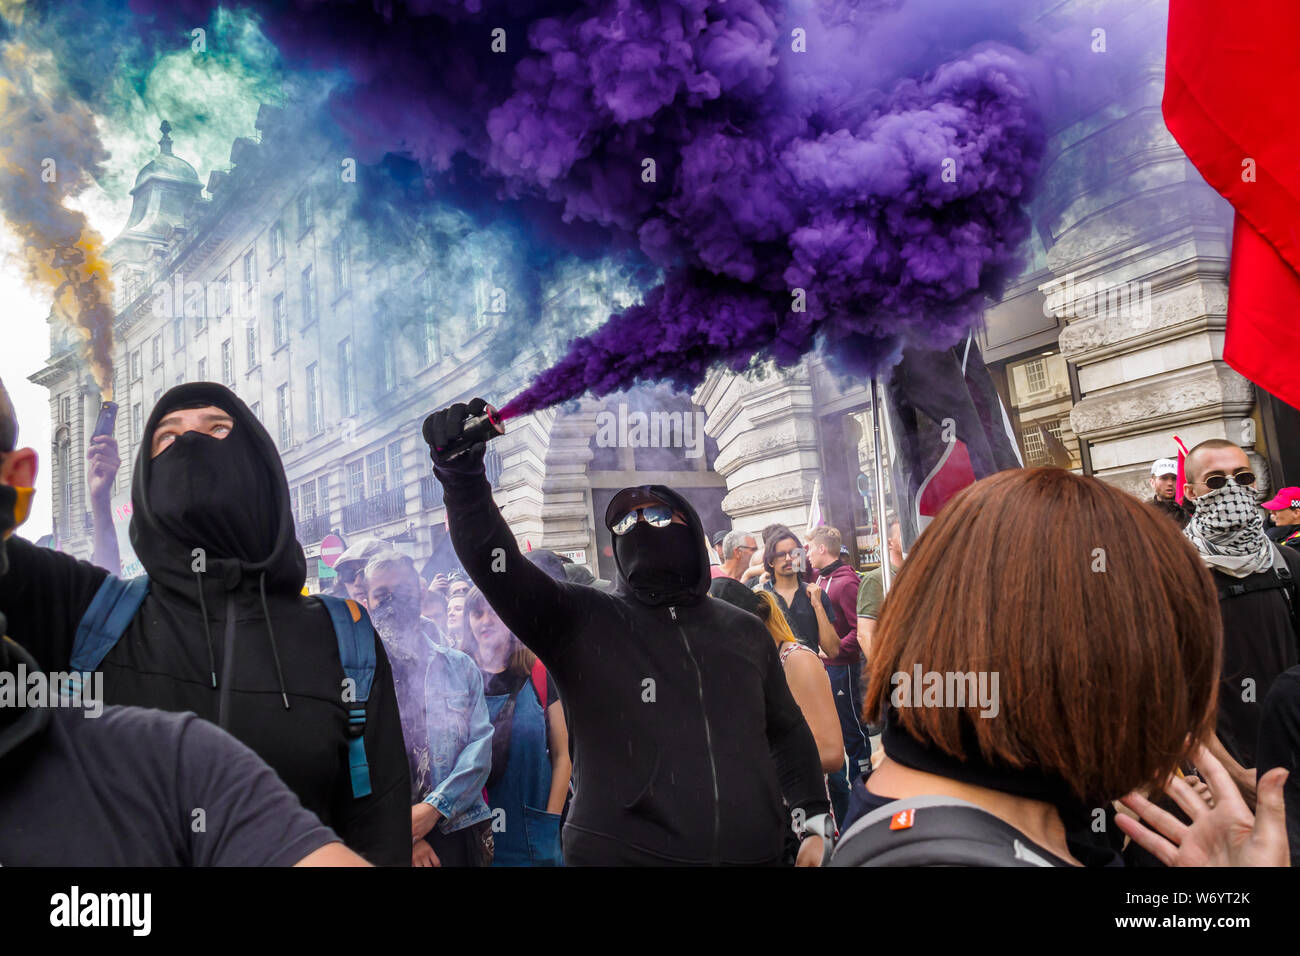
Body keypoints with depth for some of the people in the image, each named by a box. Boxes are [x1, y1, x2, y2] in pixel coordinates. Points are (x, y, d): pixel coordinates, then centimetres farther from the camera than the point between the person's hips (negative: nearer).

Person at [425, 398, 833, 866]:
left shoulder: (745, 631, 10)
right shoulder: (578, 620, -1)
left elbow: (787, 733, 18)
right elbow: (495, 563, -15)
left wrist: (816, 824, 9)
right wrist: (461, 471, -29)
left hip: (749, 852, 3)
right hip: (618, 851, -3)